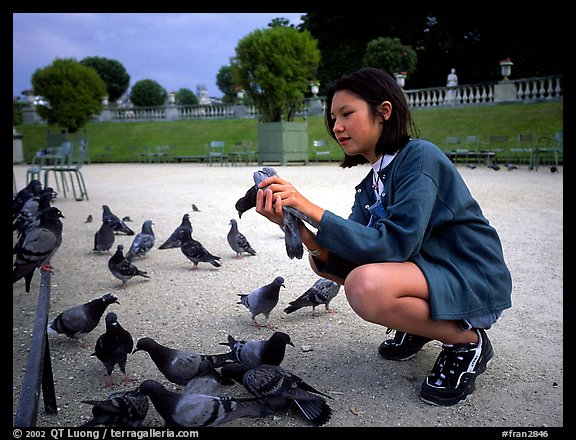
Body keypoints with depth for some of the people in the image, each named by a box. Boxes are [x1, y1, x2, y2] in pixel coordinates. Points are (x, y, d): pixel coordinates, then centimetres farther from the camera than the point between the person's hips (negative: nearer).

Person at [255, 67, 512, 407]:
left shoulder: (420, 156, -17)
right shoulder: (371, 185, 7)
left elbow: (394, 245, -28)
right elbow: (344, 258, -4)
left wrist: (310, 209, -29)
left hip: (474, 283, -8)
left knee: (365, 286, -34)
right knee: (323, 258, 3)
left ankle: (467, 341, -8)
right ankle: (416, 324, 14)